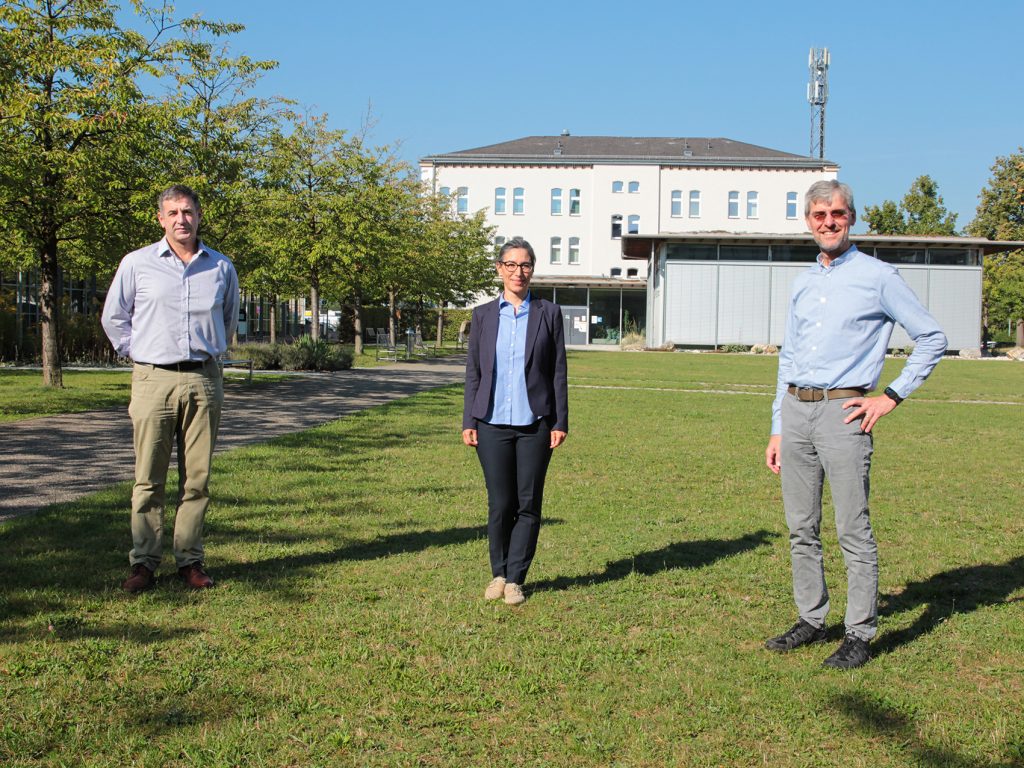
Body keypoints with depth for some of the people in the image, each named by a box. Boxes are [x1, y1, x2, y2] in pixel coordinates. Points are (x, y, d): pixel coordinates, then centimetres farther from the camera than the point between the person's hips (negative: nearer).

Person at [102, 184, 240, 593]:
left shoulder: (222, 267, 9)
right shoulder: (136, 264, 3)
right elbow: (114, 318, 13)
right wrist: (139, 355, 9)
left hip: (204, 380, 2)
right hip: (154, 380, -2)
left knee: (197, 478, 3)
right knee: (149, 478, -1)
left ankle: (190, 560, 11)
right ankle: (143, 562, 7)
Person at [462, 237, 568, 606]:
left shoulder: (548, 313, 4)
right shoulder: (483, 315, 7)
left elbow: (558, 371, 3)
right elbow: (473, 372, 8)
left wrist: (561, 422, -2)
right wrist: (468, 422, 3)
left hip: (535, 424, 0)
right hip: (492, 423, 1)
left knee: (528, 505, 3)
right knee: (499, 504, 5)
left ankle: (515, 579, 14)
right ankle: (498, 574, 21)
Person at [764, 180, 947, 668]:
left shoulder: (877, 277, -1)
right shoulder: (802, 284, 16)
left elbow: (932, 339, 1)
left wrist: (892, 397, -4)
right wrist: (777, 430, 16)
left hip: (842, 412, -6)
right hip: (795, 410, 6)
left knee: (853, 531, -3)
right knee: (801, 529, 10)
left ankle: (860, 635, 5)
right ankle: (811, 620, 21)